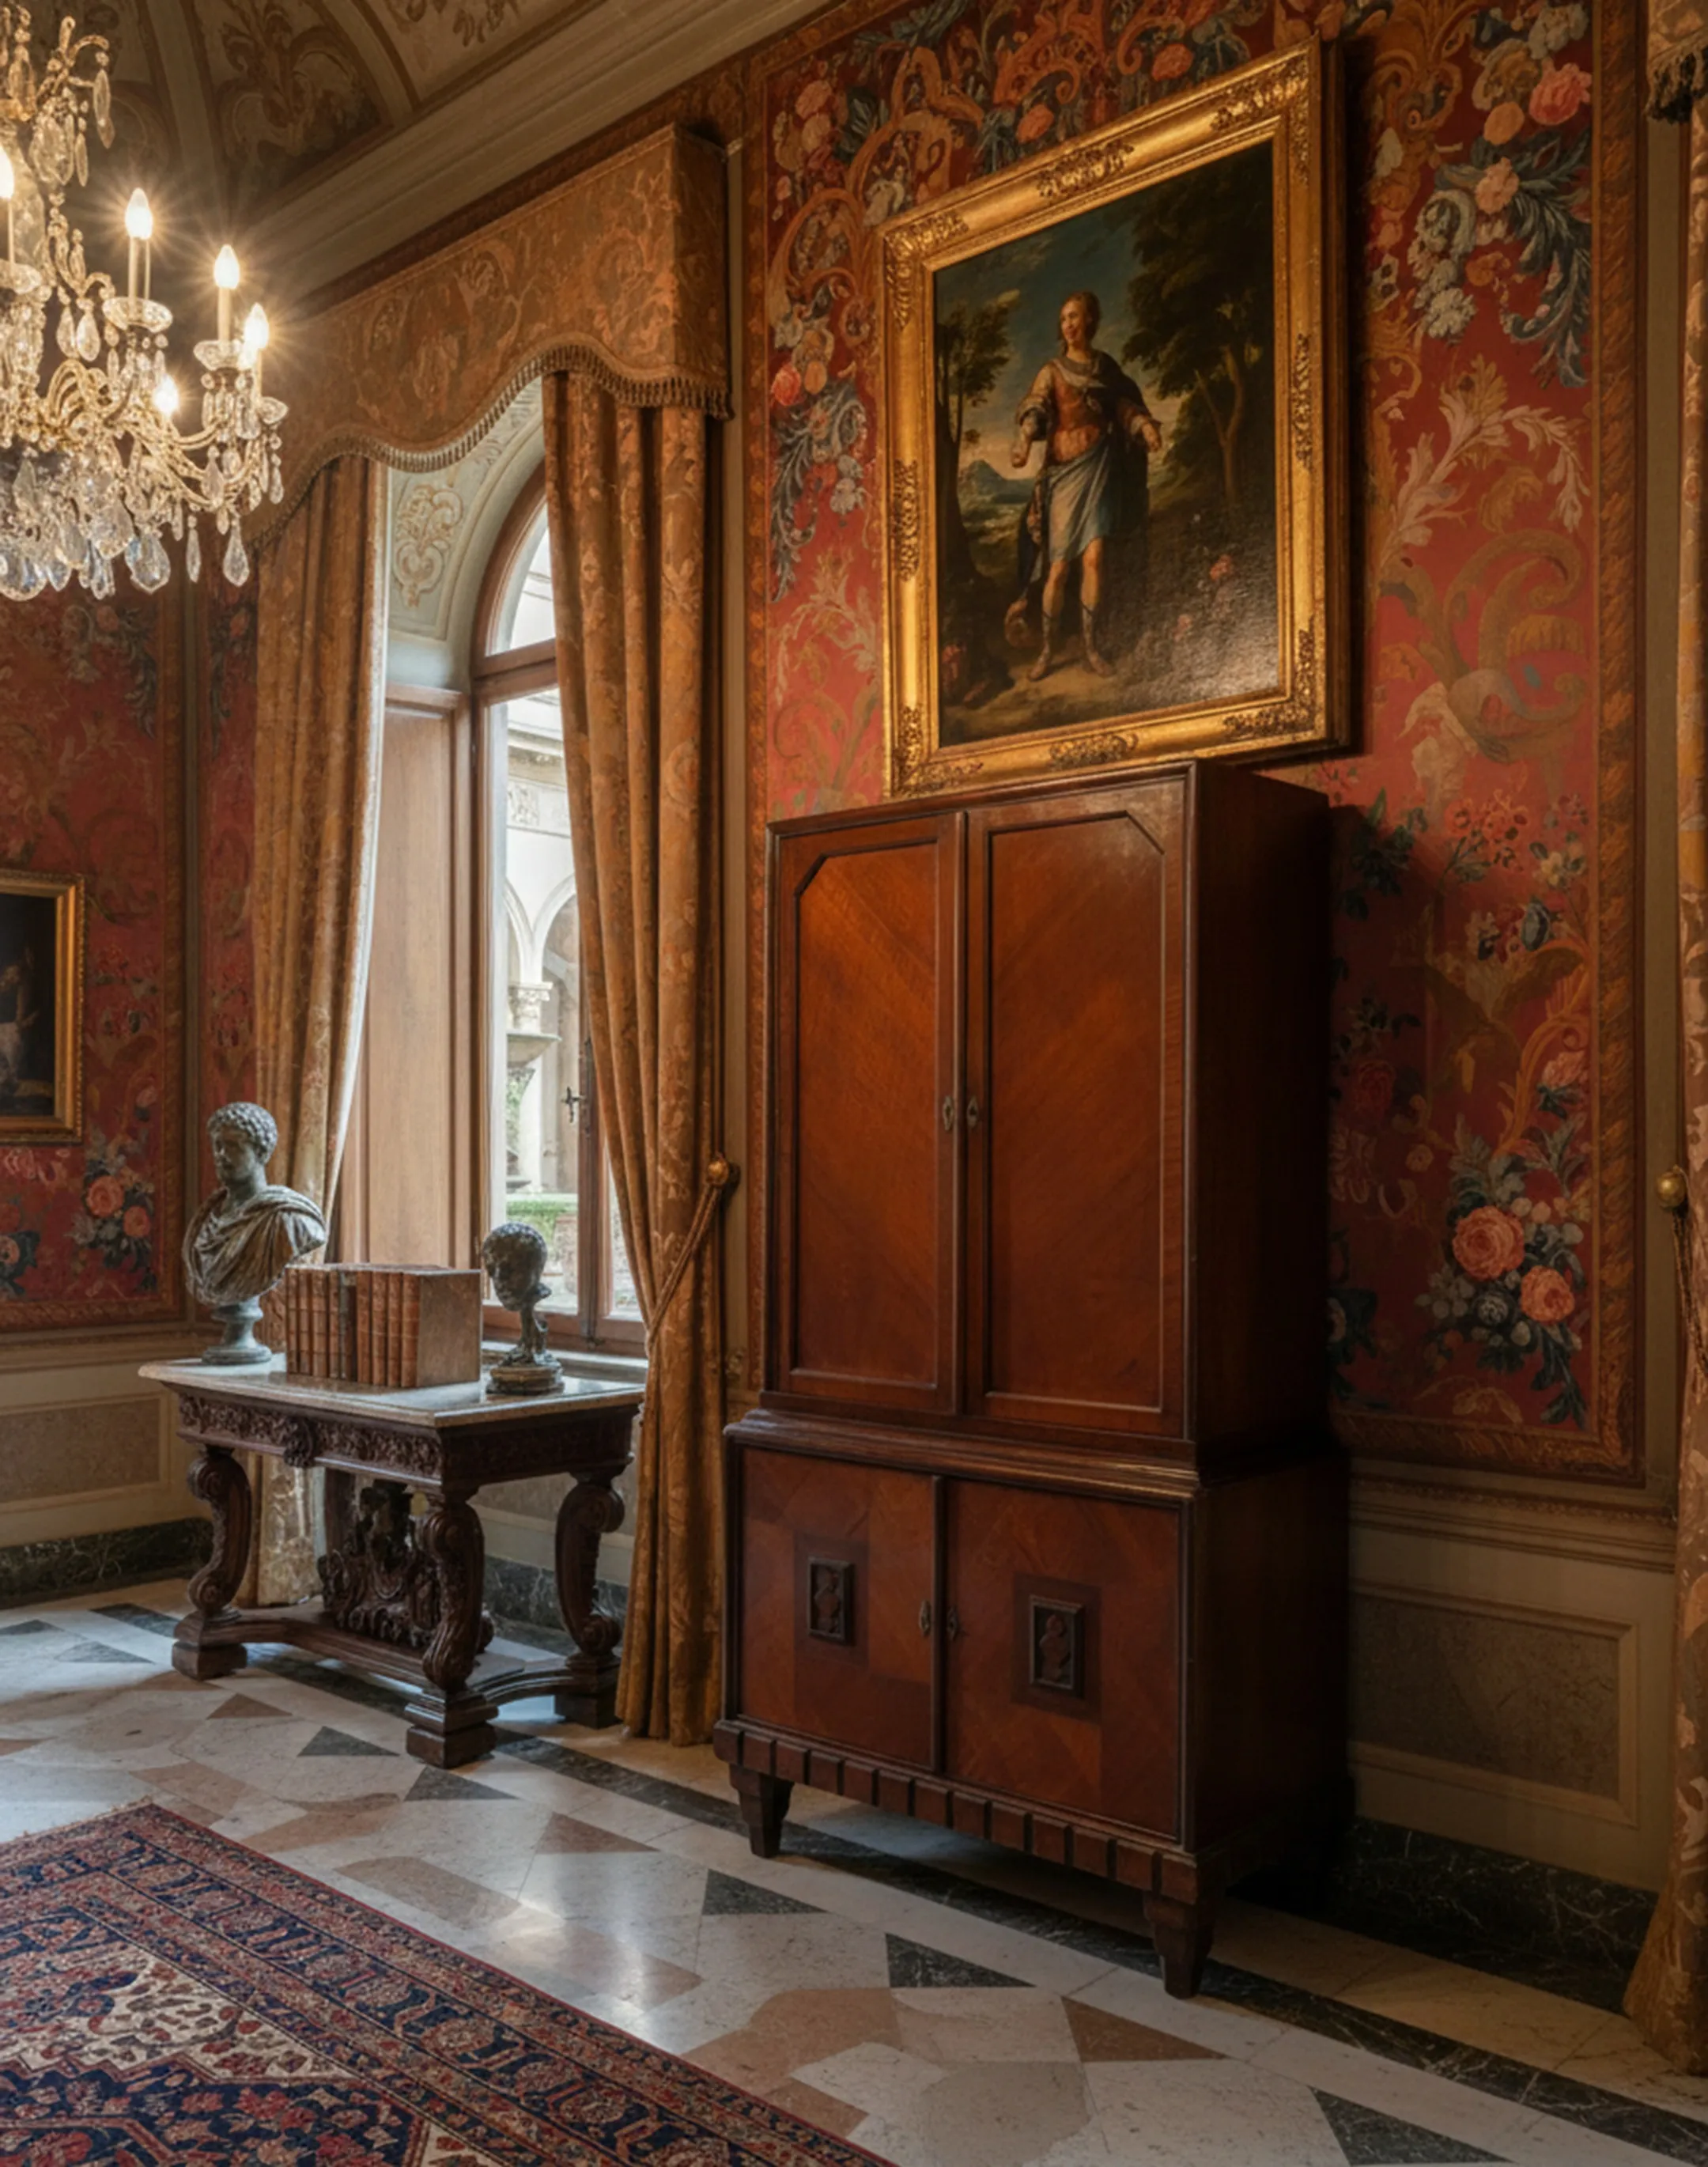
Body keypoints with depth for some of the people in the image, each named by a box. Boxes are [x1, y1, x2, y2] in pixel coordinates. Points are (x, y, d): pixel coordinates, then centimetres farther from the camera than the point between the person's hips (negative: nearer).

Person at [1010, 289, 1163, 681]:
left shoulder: (1107, 367, 11)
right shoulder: (1052, 372, 4)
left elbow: (1127, 407, 10)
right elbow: (1033, 409, -11)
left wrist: (1146, 426, -12)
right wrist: (1025, 438, -32)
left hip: (1099, 467, 1)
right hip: (1064, 470, -1)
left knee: (1095, 556, -14)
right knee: (1059, 566, -3)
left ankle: (1093, 646, -5)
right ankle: (1049, 649, 9)